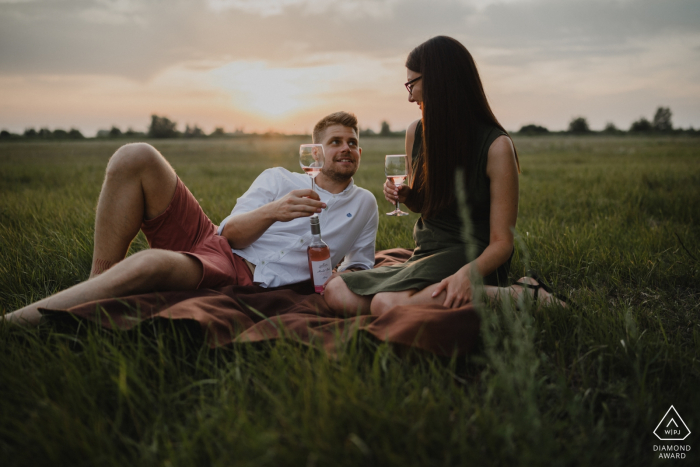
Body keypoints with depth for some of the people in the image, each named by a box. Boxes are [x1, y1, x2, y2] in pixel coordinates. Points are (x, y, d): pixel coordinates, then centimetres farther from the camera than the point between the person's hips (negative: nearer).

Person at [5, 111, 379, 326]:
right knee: (134, 157, -15)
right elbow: (230, 232, 5)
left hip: (246, 280, -3)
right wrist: (272, 211, -16)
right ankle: (99, 281, -17)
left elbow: (359, 268, 22)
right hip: (211, 241, 4)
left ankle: (13, 323, -31)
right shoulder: (279, 178, 18)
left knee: (153, 263, -37)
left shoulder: (364, 205, 19)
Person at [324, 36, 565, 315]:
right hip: (426, 255, 7)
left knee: (386, 304, -33)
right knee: (337, 292, -13)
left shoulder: (496, 145, -12)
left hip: (472, 257, -6)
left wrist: (468, 272, -34)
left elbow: (501, 242, -13)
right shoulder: (416, 134, 6)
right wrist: (405, 195, -2)